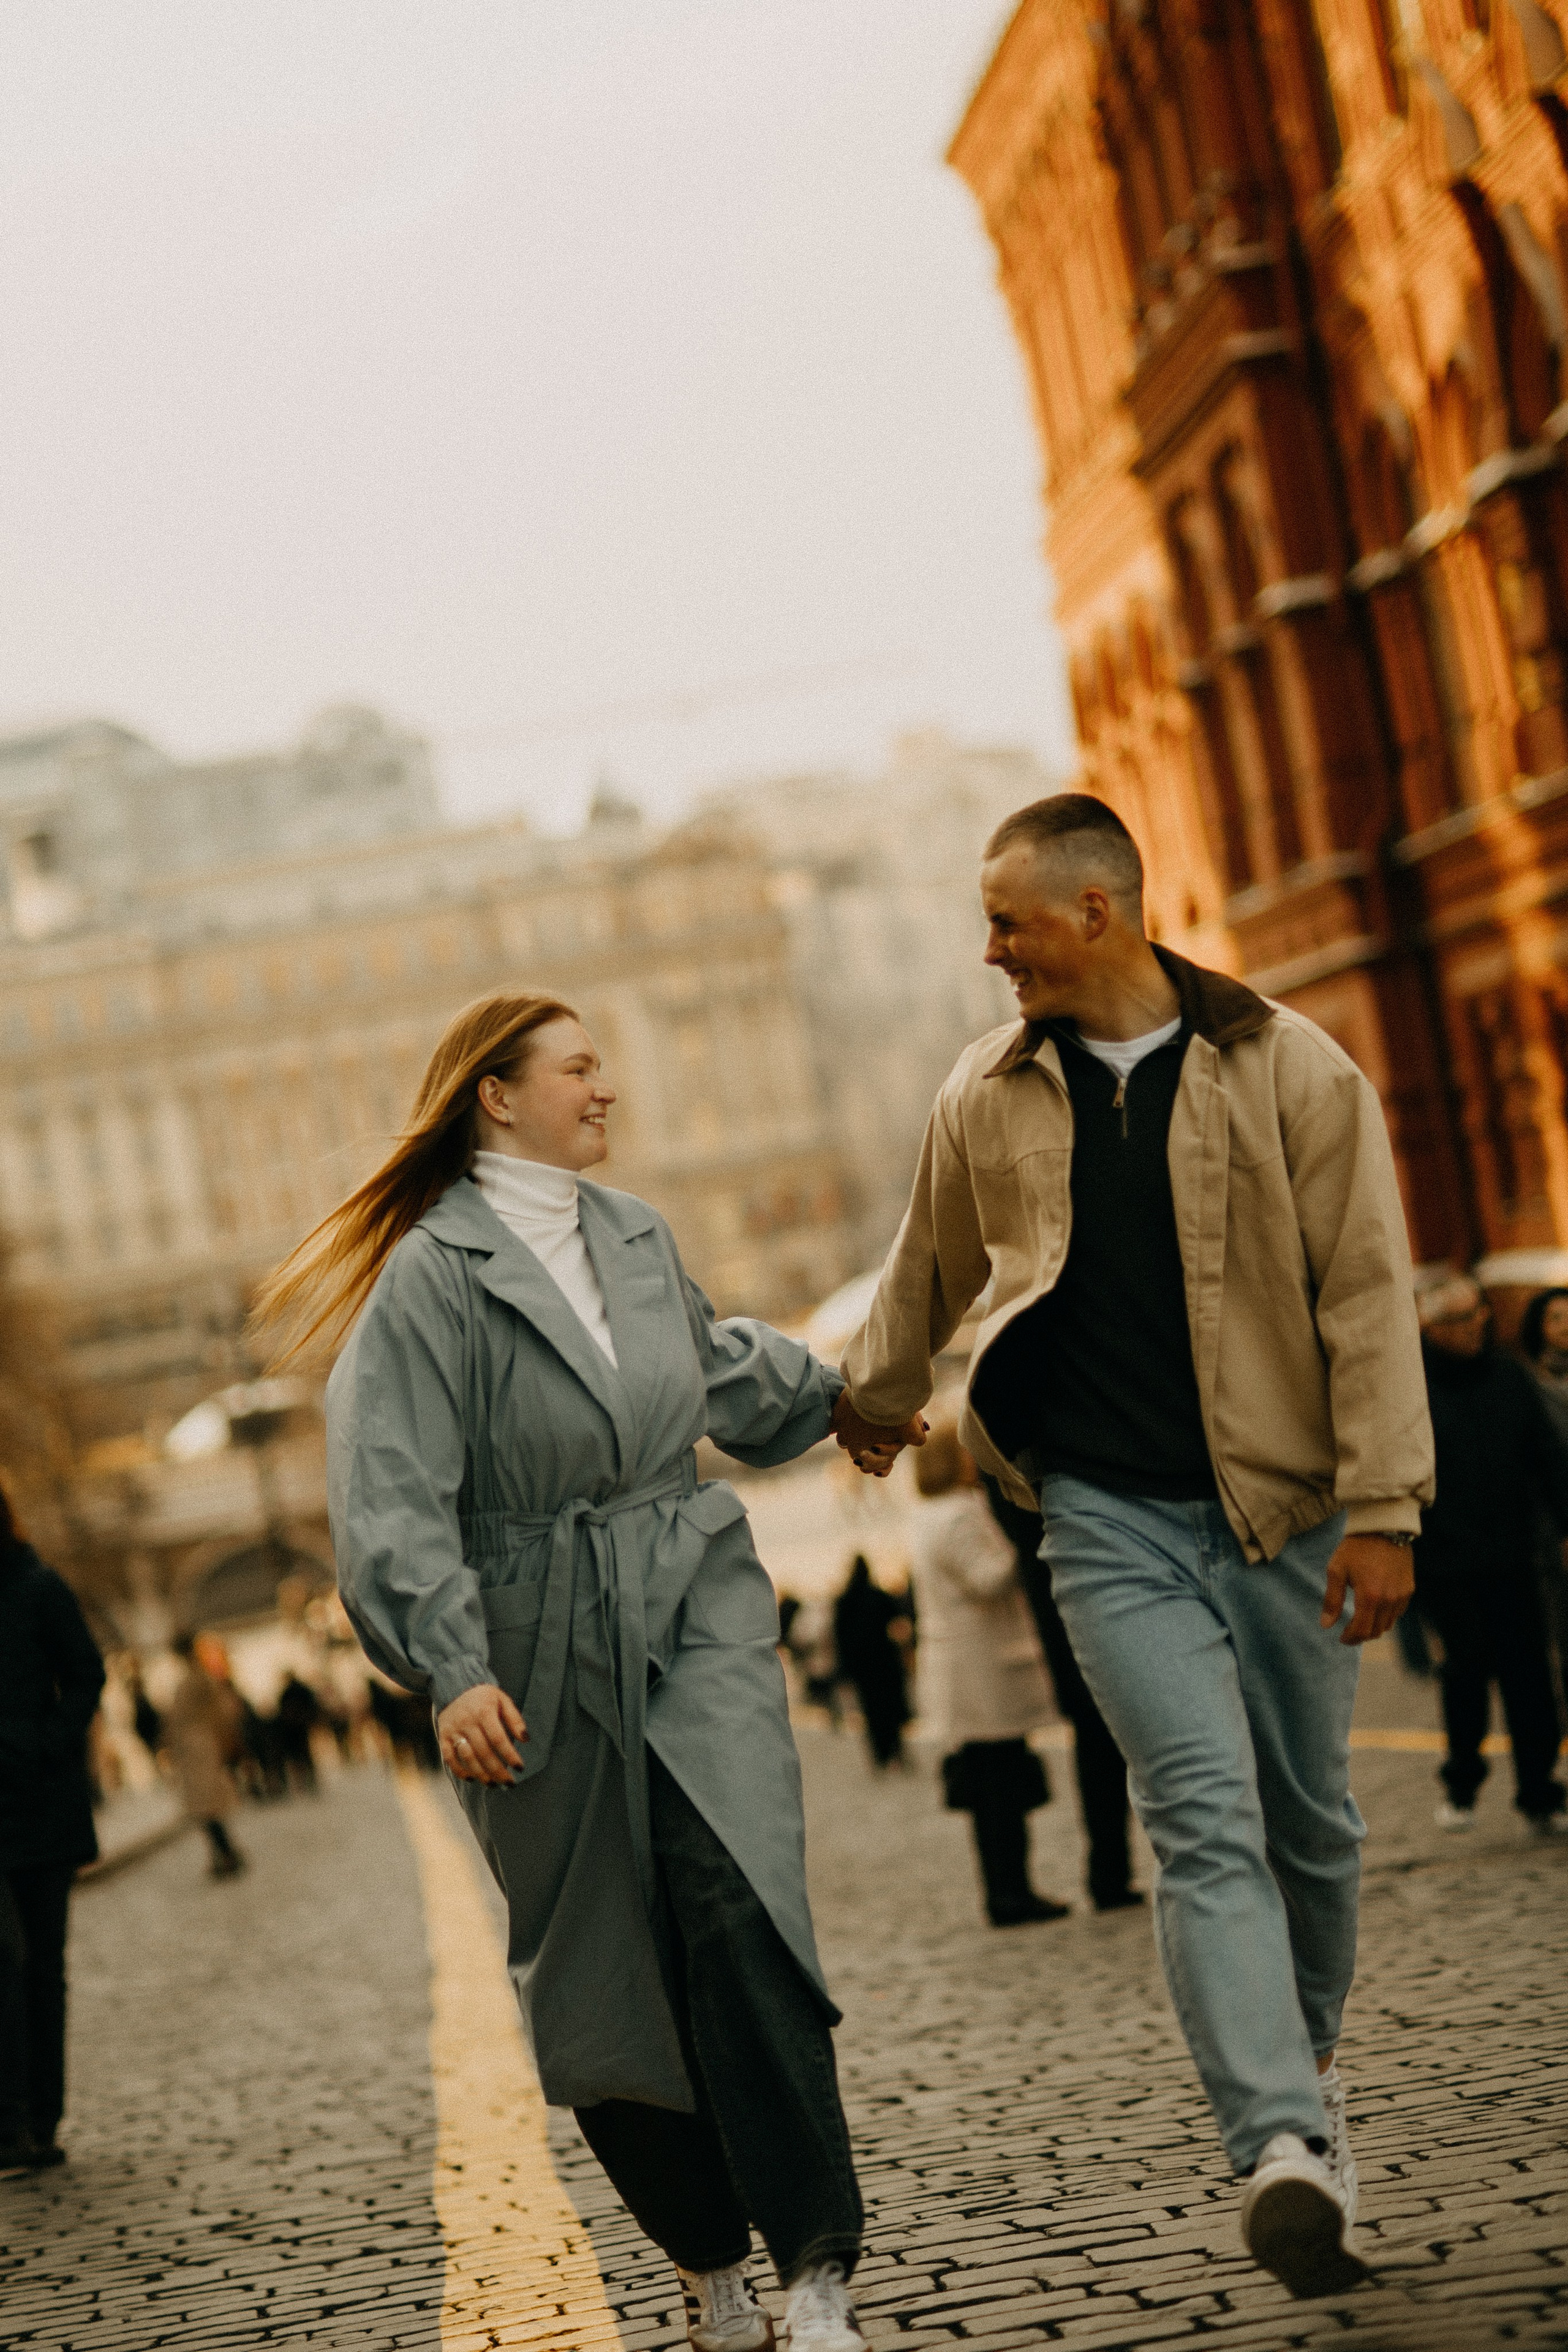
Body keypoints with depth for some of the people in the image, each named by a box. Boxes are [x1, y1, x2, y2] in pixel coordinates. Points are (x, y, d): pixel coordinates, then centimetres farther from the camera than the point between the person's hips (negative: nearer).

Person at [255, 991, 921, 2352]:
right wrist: (452, 1672, -23)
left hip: (694, 1604, 3)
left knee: (739, 1906, -15)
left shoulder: (635, 1233, 11)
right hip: (540, 1651, -3)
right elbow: (393, 1497, -14)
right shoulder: (431, 1273, -8)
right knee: (601, 1970, 4)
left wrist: (833, 1391, 44)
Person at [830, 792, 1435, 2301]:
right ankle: (1286, 2152, -22)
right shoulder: (988, 1098, 6)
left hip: (1281, 1503, 0)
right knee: (1205, 1817, -14)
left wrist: (1382, 1509, -11)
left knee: (1309, 1818, 10)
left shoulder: (1286, 1069, -4)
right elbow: (927, 1274, 24)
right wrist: (871, 1405, 37)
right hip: (1109, 1512, 0)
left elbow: (1365, 1292, -6)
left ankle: (1302, 2062, 36)